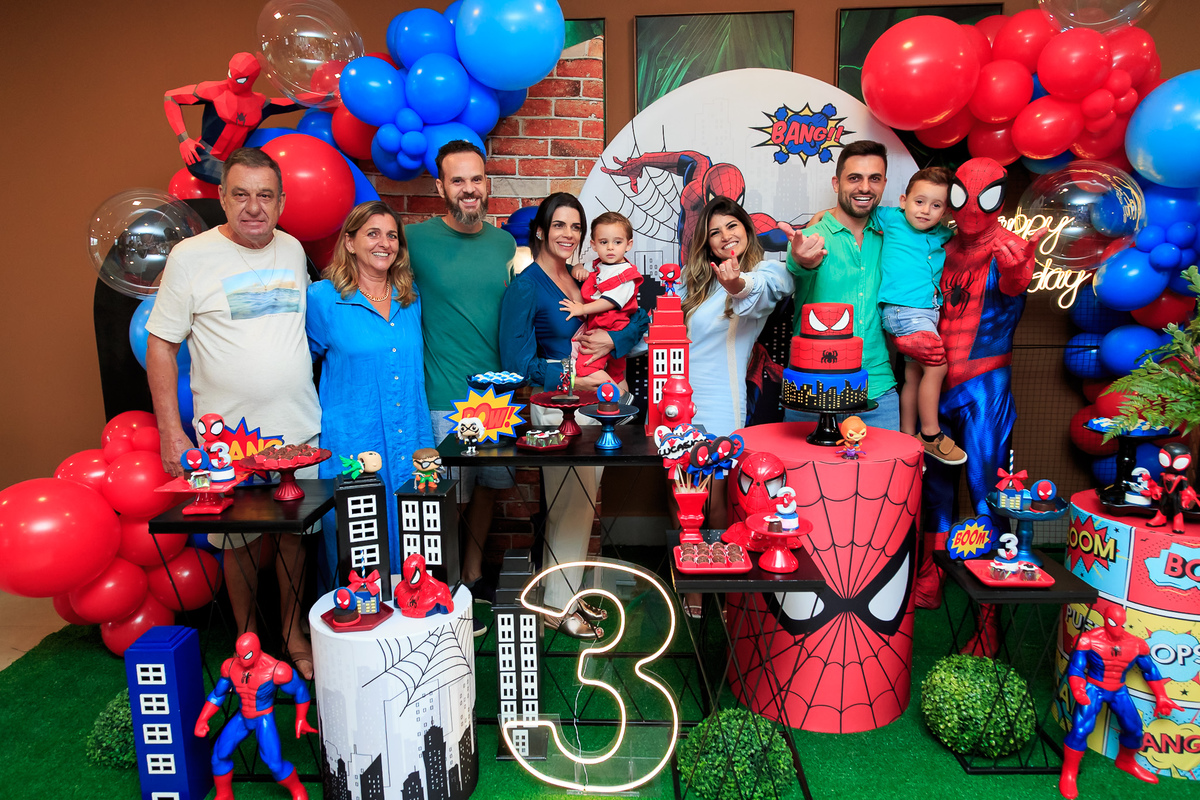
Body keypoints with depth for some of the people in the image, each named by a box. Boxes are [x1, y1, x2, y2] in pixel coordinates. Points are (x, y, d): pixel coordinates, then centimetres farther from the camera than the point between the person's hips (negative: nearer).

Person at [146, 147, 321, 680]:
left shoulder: (293, 250, 7)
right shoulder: (191, 256, -6)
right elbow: (160, 345, -3)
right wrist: (170, 430, -9)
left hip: (297, 428, 3)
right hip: (227, 435, -3)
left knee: (293, 533, 11)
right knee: (237, 543, 7)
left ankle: (293, 634, 29)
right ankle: (248, 639, 28)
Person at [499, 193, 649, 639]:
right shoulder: (525, 287, -9)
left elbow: (641, 319, 10)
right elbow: (519, 364, -13)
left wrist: (612, 340, -10)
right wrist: (577, 380, -17)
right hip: (556, 407, -6)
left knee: (583, 505, 14)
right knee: (568, 506, 1)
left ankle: (572, 591, 30)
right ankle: (560, 604, 19)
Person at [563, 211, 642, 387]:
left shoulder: (626, 275, -10)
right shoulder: (596, 266, 12)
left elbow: (610, 302, -19)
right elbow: (577, 269, 29)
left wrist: (582, 309, -22)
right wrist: (578, 270, 4)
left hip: (609, 329, -8)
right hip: (591, 324, 8)